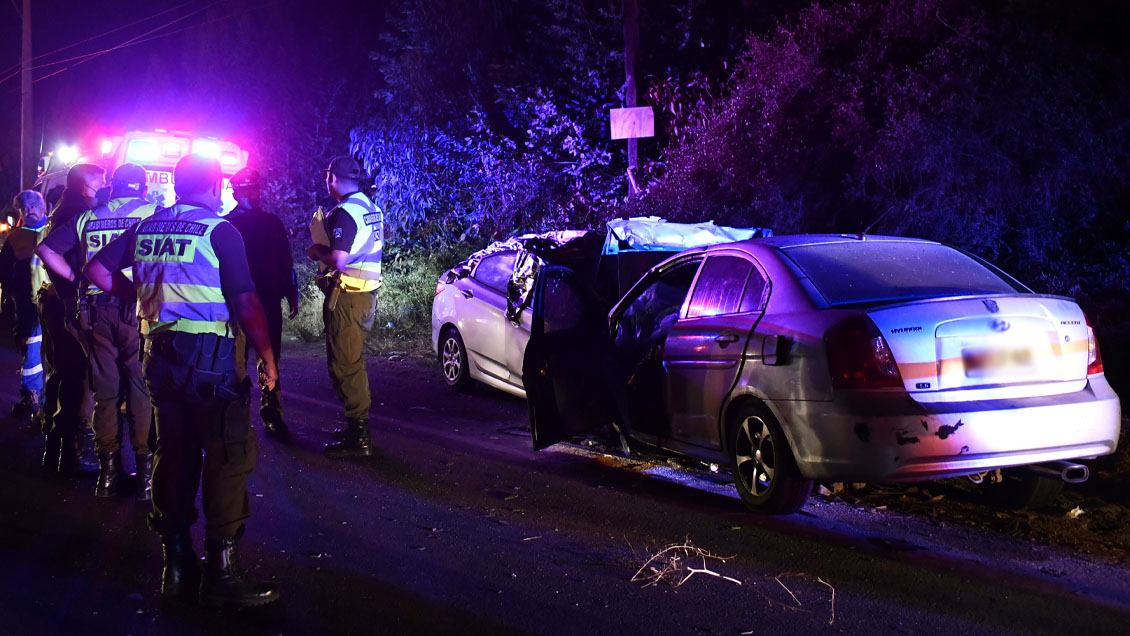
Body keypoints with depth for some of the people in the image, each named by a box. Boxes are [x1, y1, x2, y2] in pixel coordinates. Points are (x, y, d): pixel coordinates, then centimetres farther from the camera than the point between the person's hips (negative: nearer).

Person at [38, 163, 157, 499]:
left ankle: (108, 468, 14)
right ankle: (145, 468, 4)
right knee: (142, 389, 2)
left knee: (105, 389, 10)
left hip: (96, 307, 3)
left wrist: (78, 279, 9)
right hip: (137, 306, -3)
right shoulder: (153, 213, 1)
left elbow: (46, 249, 7)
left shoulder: (88, 217, 10)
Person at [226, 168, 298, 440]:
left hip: (269, 302, 3)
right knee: (237, 359, 0)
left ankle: (271, 411, 12)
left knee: (270, 359, 5)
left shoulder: (272, 223, 12)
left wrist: (291, 294, 10)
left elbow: (285, 262, 14)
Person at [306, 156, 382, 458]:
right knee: (353, 361, 20)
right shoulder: (371, 209, 11)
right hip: (366, 294, 10)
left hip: (346, 297, -10)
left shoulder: (345, 213, -18)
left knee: (345, 364, -5)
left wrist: (317, 251, -5)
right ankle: (358, 425, 30)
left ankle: (357, 438, -4)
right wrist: (326, 251, 21)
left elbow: (338, 260, -24)